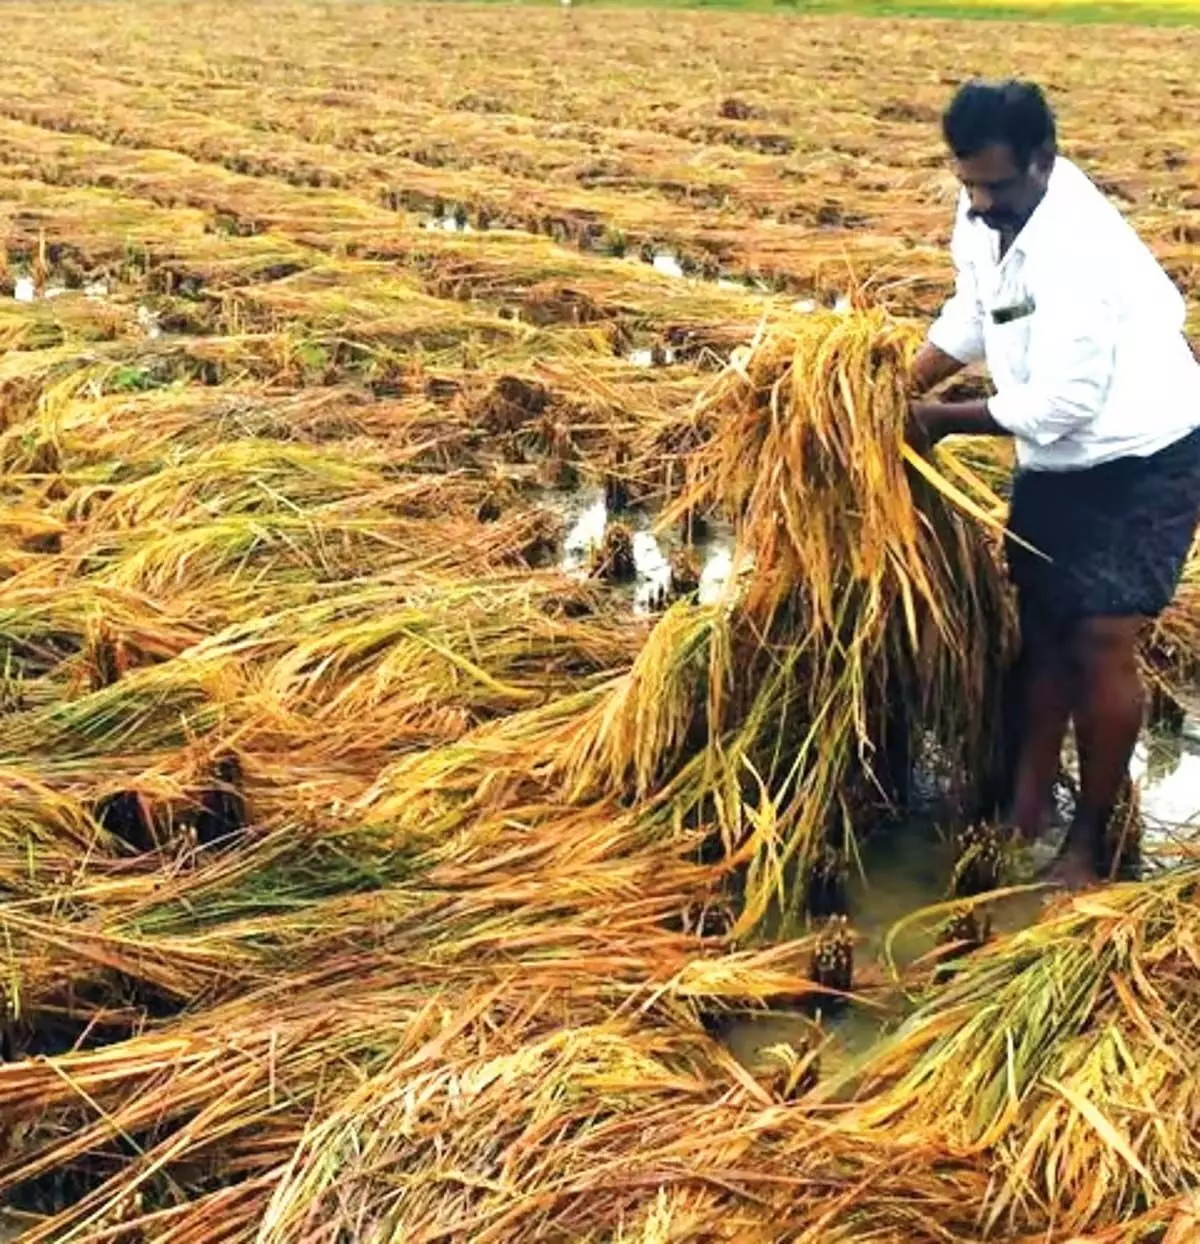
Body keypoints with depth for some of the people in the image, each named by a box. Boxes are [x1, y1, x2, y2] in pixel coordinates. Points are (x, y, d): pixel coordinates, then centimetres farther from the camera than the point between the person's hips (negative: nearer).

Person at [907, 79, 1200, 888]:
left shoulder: (1076, 246, -31)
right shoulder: (985, 213, -5)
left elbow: (1058, 404, -30)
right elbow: (969, 318, 13)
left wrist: (943, 420, -17)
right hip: (1057, 458, 8)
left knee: (1100, 643, -9)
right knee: (1041, 627, 11)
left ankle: (1090, 841, 6)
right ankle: (1025, 810, 23)